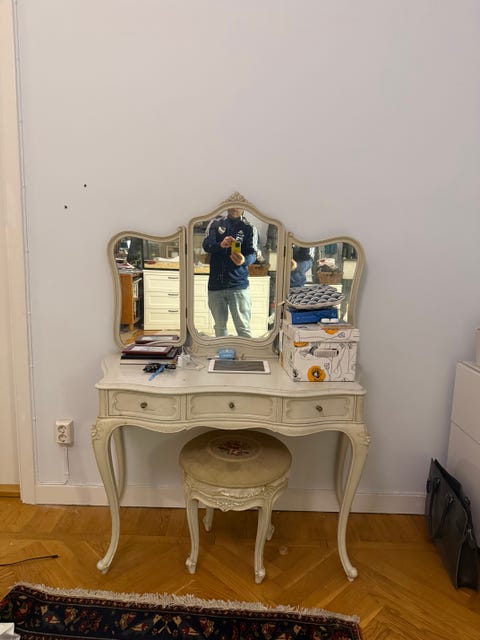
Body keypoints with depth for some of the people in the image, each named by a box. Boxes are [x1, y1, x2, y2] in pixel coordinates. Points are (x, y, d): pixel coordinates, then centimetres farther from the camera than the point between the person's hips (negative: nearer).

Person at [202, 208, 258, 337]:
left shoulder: (249, 227, 2)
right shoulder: (215, 223, 8)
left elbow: (253, 254, -6)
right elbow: (206, 245, -5)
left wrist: (244, 260, -31)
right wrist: (220, 245, -27)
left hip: (238, 284, -2)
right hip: (215, 284, 3)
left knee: (243, 328, -7)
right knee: (220, 326, 13)